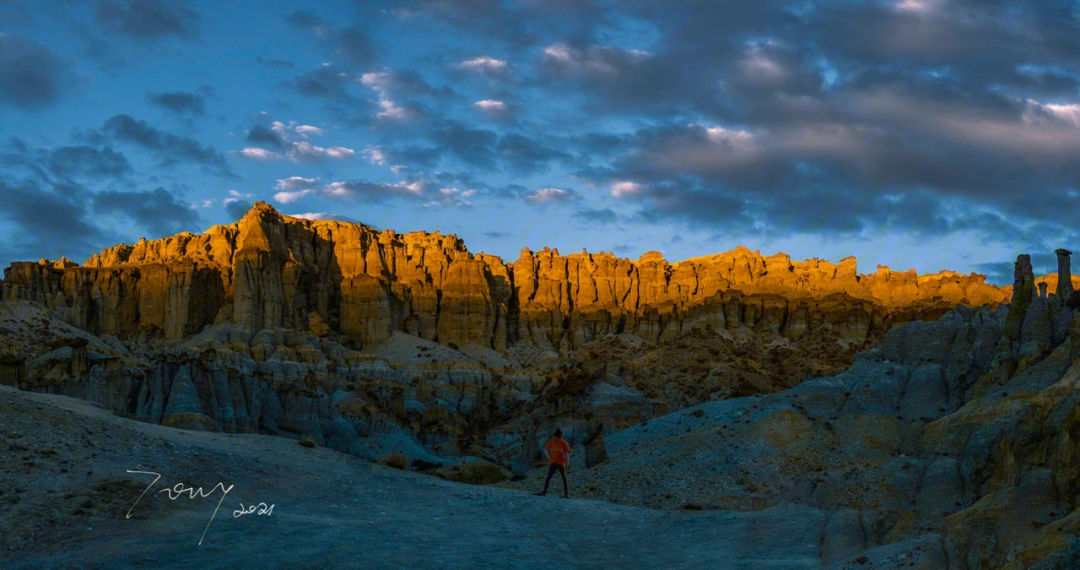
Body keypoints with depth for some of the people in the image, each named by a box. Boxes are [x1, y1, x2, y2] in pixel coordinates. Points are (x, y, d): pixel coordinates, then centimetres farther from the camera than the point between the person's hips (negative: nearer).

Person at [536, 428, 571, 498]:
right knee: (564, 479, 9)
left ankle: (544, 492, -9)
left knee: (548, 478, 2)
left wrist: (548, 458, 15)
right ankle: (567, 494, 7)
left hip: (553, 463, 1)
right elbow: (567, 454, -9)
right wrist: (567, 464, -2)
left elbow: (545, 449, 8)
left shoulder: (552, 441, 2)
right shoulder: (564, 443, -6)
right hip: (562, 463, -1)